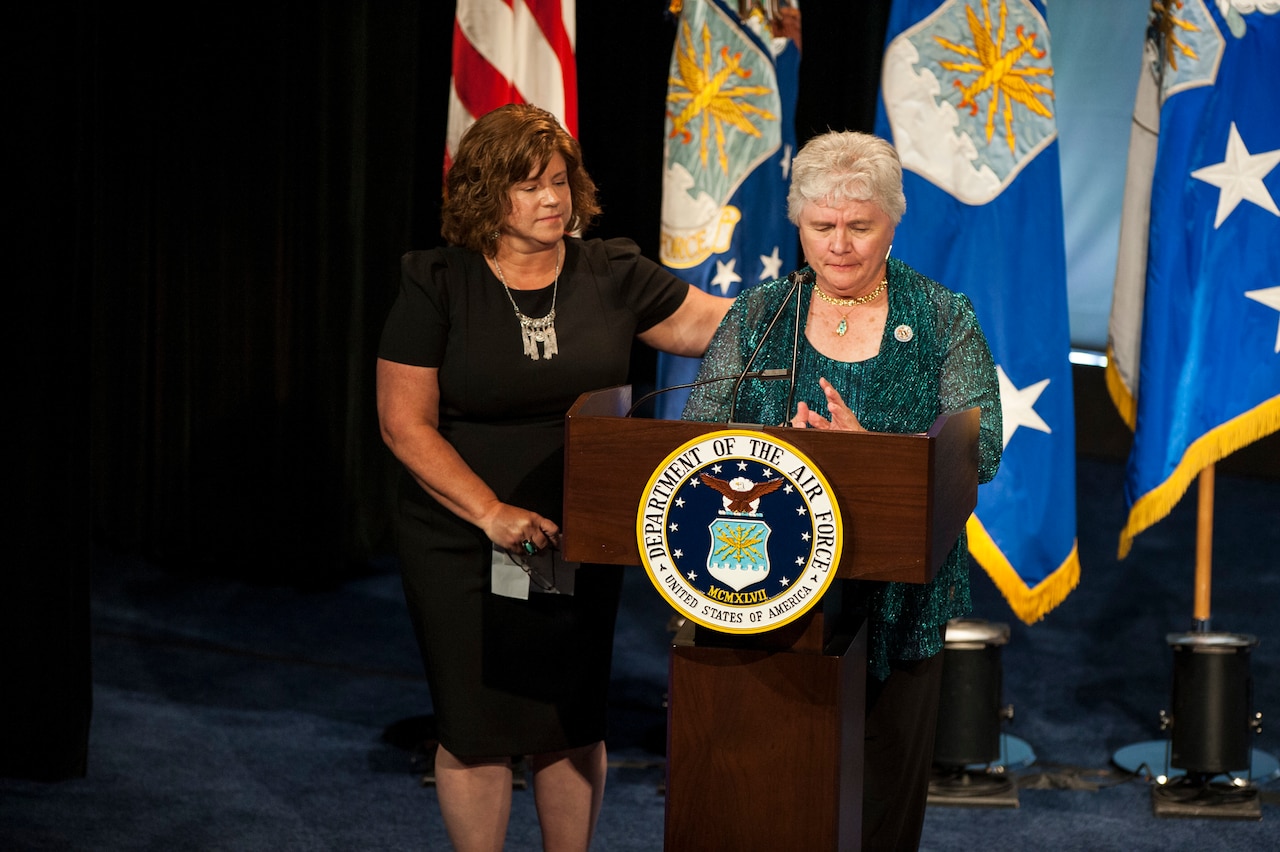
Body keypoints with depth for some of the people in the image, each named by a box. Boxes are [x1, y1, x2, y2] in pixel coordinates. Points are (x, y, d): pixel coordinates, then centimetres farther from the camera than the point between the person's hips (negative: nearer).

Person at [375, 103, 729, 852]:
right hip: (463, 547, -2)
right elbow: (405, 424, -10)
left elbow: (719, 323, 2)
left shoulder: (611, 276, 0)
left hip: (580, 547, 3)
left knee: (574, 726, 10)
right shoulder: (437, 286, -8)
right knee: (477, 732, 5)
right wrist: (491, 513, -18)